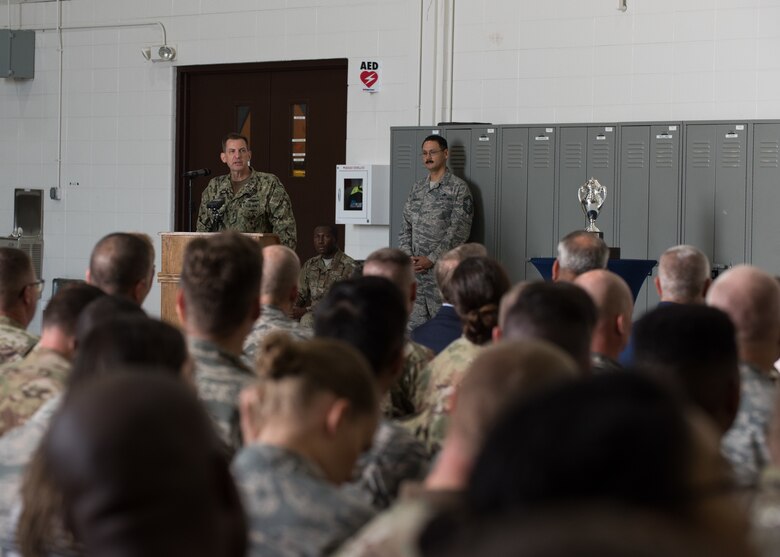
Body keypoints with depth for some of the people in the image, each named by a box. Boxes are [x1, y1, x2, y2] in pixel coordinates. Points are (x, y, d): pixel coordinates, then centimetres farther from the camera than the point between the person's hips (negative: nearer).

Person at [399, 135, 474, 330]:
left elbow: (459, 231, -11)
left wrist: (432, 259, -15)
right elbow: (405, 226, 15)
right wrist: (407, 255, -2)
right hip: (415, 269, 6)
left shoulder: (458, 188, -4)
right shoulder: (417, 188, 15)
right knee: (415, 325, 6)